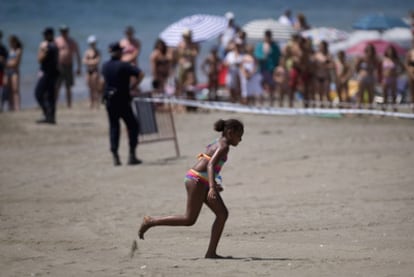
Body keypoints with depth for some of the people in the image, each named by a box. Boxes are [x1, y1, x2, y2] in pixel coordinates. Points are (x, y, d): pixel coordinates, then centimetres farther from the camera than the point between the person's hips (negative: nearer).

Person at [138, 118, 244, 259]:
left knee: (222, 213, 3)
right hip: (197, 180, -10)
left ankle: (211, 252, 1)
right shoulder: (223, 146, -12)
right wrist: (212, 187, -35)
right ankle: (150, 221, 2)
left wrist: (213, 183, 37)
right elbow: (210, 165, -25)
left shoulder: (218, 143, 17)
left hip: (202, 182, 10)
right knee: (189, 219, -6)